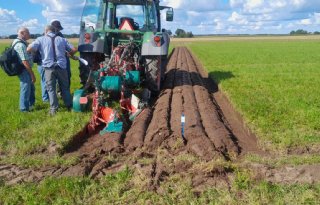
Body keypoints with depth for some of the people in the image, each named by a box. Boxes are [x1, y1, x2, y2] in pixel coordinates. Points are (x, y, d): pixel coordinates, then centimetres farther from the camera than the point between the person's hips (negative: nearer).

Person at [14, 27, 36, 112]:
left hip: (25, 70, 10)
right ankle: (24, 109, 11)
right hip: (23, 70, -10)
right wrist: (32, 74, -22)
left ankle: (31, 104, 37)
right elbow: (25, 61, -25)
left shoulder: (22, 43, 10)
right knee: (26, 88, 0)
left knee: (31, 87, 21)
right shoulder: (21, 45, -22)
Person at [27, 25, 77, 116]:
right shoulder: (62, 39, 11)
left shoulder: (41, 39, 4)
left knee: (51, 88, 8)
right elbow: (74, 50, 7)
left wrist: (37, 50, 16)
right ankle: (69, 106, 23)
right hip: (61, 67, 2)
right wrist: (68, 54, 28)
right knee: (65, 87, 15)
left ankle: (53, 109, 7)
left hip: (49, 67, -2)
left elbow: (29, 49, -5)